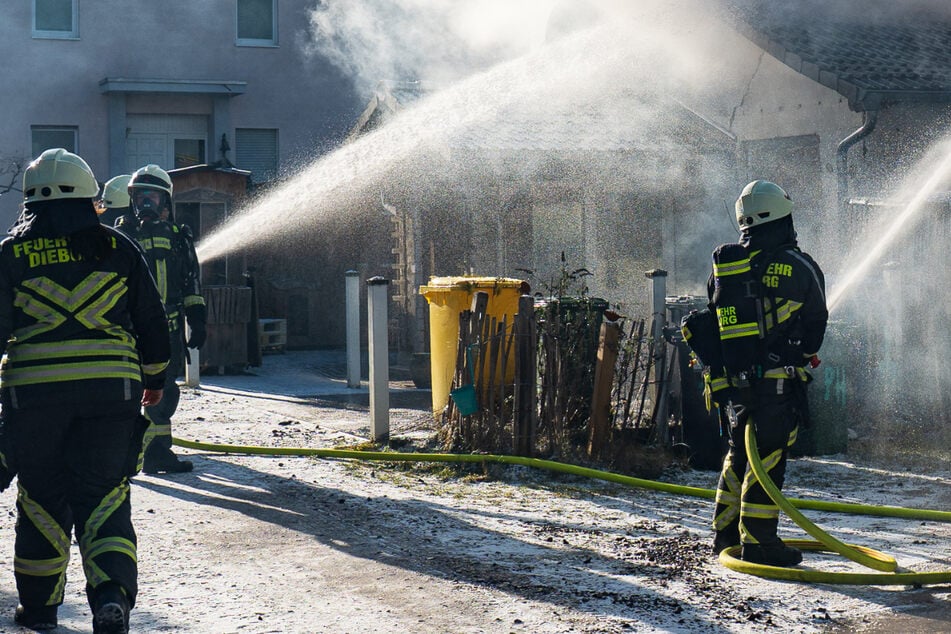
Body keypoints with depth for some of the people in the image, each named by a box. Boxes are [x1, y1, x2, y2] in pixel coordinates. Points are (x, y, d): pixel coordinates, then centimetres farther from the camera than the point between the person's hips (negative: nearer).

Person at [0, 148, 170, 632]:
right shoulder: (116, 247, 7)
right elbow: (151, 319, 12)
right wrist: (154, 377, 25)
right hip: (111, 387, 0)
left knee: (42, 499, 13)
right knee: (103, 497, 4)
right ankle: (113, 591, -15)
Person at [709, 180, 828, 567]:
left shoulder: (725, 264, 5)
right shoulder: (801, 268, -9)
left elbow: (710, 320, 12)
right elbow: (816, 325, 2)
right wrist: (801, 356, 21)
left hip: (732, 378, 6)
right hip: (777, 382, -5)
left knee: (739, 454, 18)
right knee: (768, 457, -1)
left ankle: (726, 532, 25)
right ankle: (758, 541, 0)